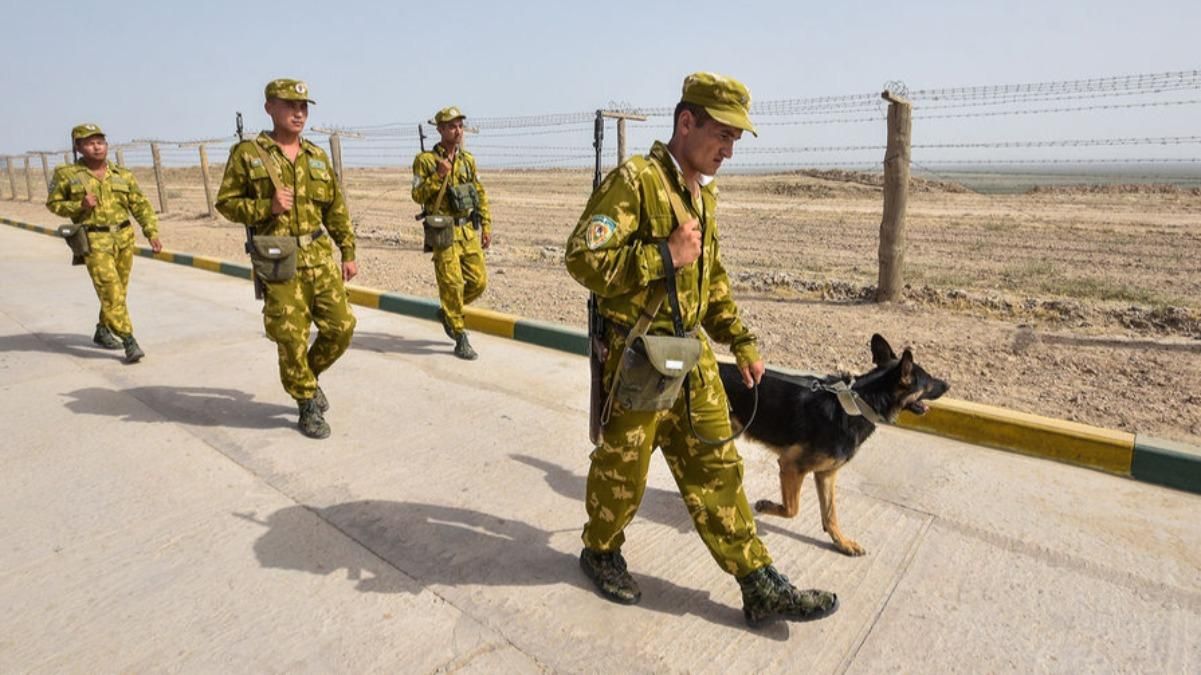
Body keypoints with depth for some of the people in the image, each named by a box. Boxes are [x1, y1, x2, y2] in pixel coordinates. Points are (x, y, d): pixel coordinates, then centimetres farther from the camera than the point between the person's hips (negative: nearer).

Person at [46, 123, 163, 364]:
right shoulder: (66, 174, 2)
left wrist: (152, 232, -4)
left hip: (124, 238, 4)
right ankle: (129, 342, -14)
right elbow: (53, 204, 8)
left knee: (118, 290, 12)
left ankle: (102, 331, 32)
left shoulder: (123, 175, 8)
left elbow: (141, 205, 7)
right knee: (110, 290, -12)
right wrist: (79, 205, -10)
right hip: (94, 242, -4)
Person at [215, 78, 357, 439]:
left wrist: (348, 253, 10)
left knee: (341, 326, 4)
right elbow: (226, 203, 2)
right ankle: (308, 406, 18)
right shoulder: (247, 154, 0)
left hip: (320, 256, 4)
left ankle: (309, 375, 31)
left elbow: (337, 209, 13)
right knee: (292, 337, 0)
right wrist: (267, 207, -15)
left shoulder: (317, 156, 12)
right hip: (278, 261, -4)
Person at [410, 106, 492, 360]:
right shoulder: (425, 160, -3)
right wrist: (438, 175, -20)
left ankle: (447, 312, 30)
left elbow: (480, 194, 16)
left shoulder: (468, 159, 12)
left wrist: (486, 226, 11)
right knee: (452, 284, -5)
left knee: (479, 281, 4)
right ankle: (460, 339, 5)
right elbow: (418, 195, -8)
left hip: (469, 230, 5)